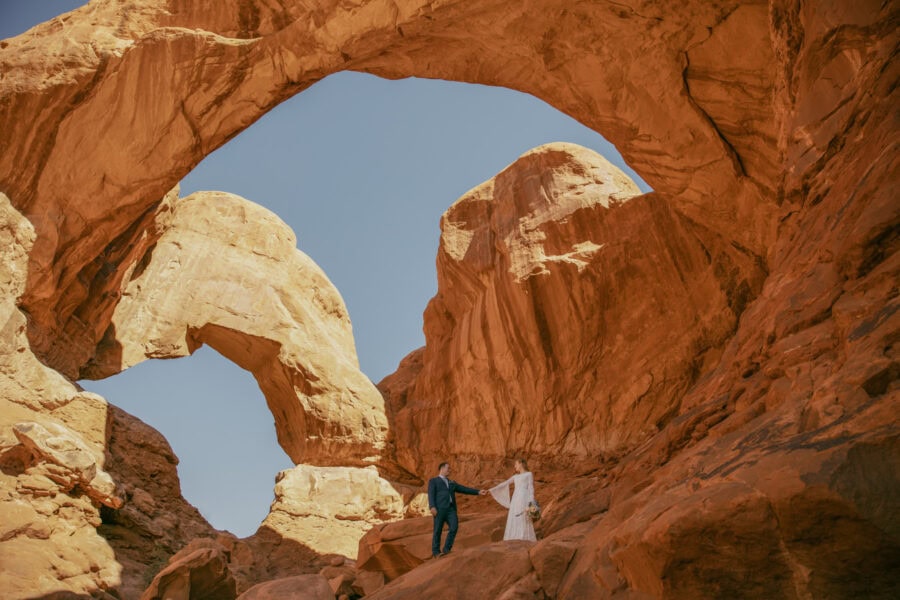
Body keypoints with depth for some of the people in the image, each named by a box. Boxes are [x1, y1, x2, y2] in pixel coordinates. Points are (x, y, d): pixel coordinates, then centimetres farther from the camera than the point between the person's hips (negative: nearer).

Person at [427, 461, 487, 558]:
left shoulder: (452, 483, 30)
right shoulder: (433, 481, 12)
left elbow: (464, 489, 24)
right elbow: (431, 495, -2)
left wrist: (478, 492, 13)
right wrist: (432, 507, -18)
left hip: (451, 509, 5)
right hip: (439, 509, -5)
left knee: (454, 527, -13)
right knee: (438, 530, -4)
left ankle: (446, 549, -2)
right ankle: (435, 552, 8)